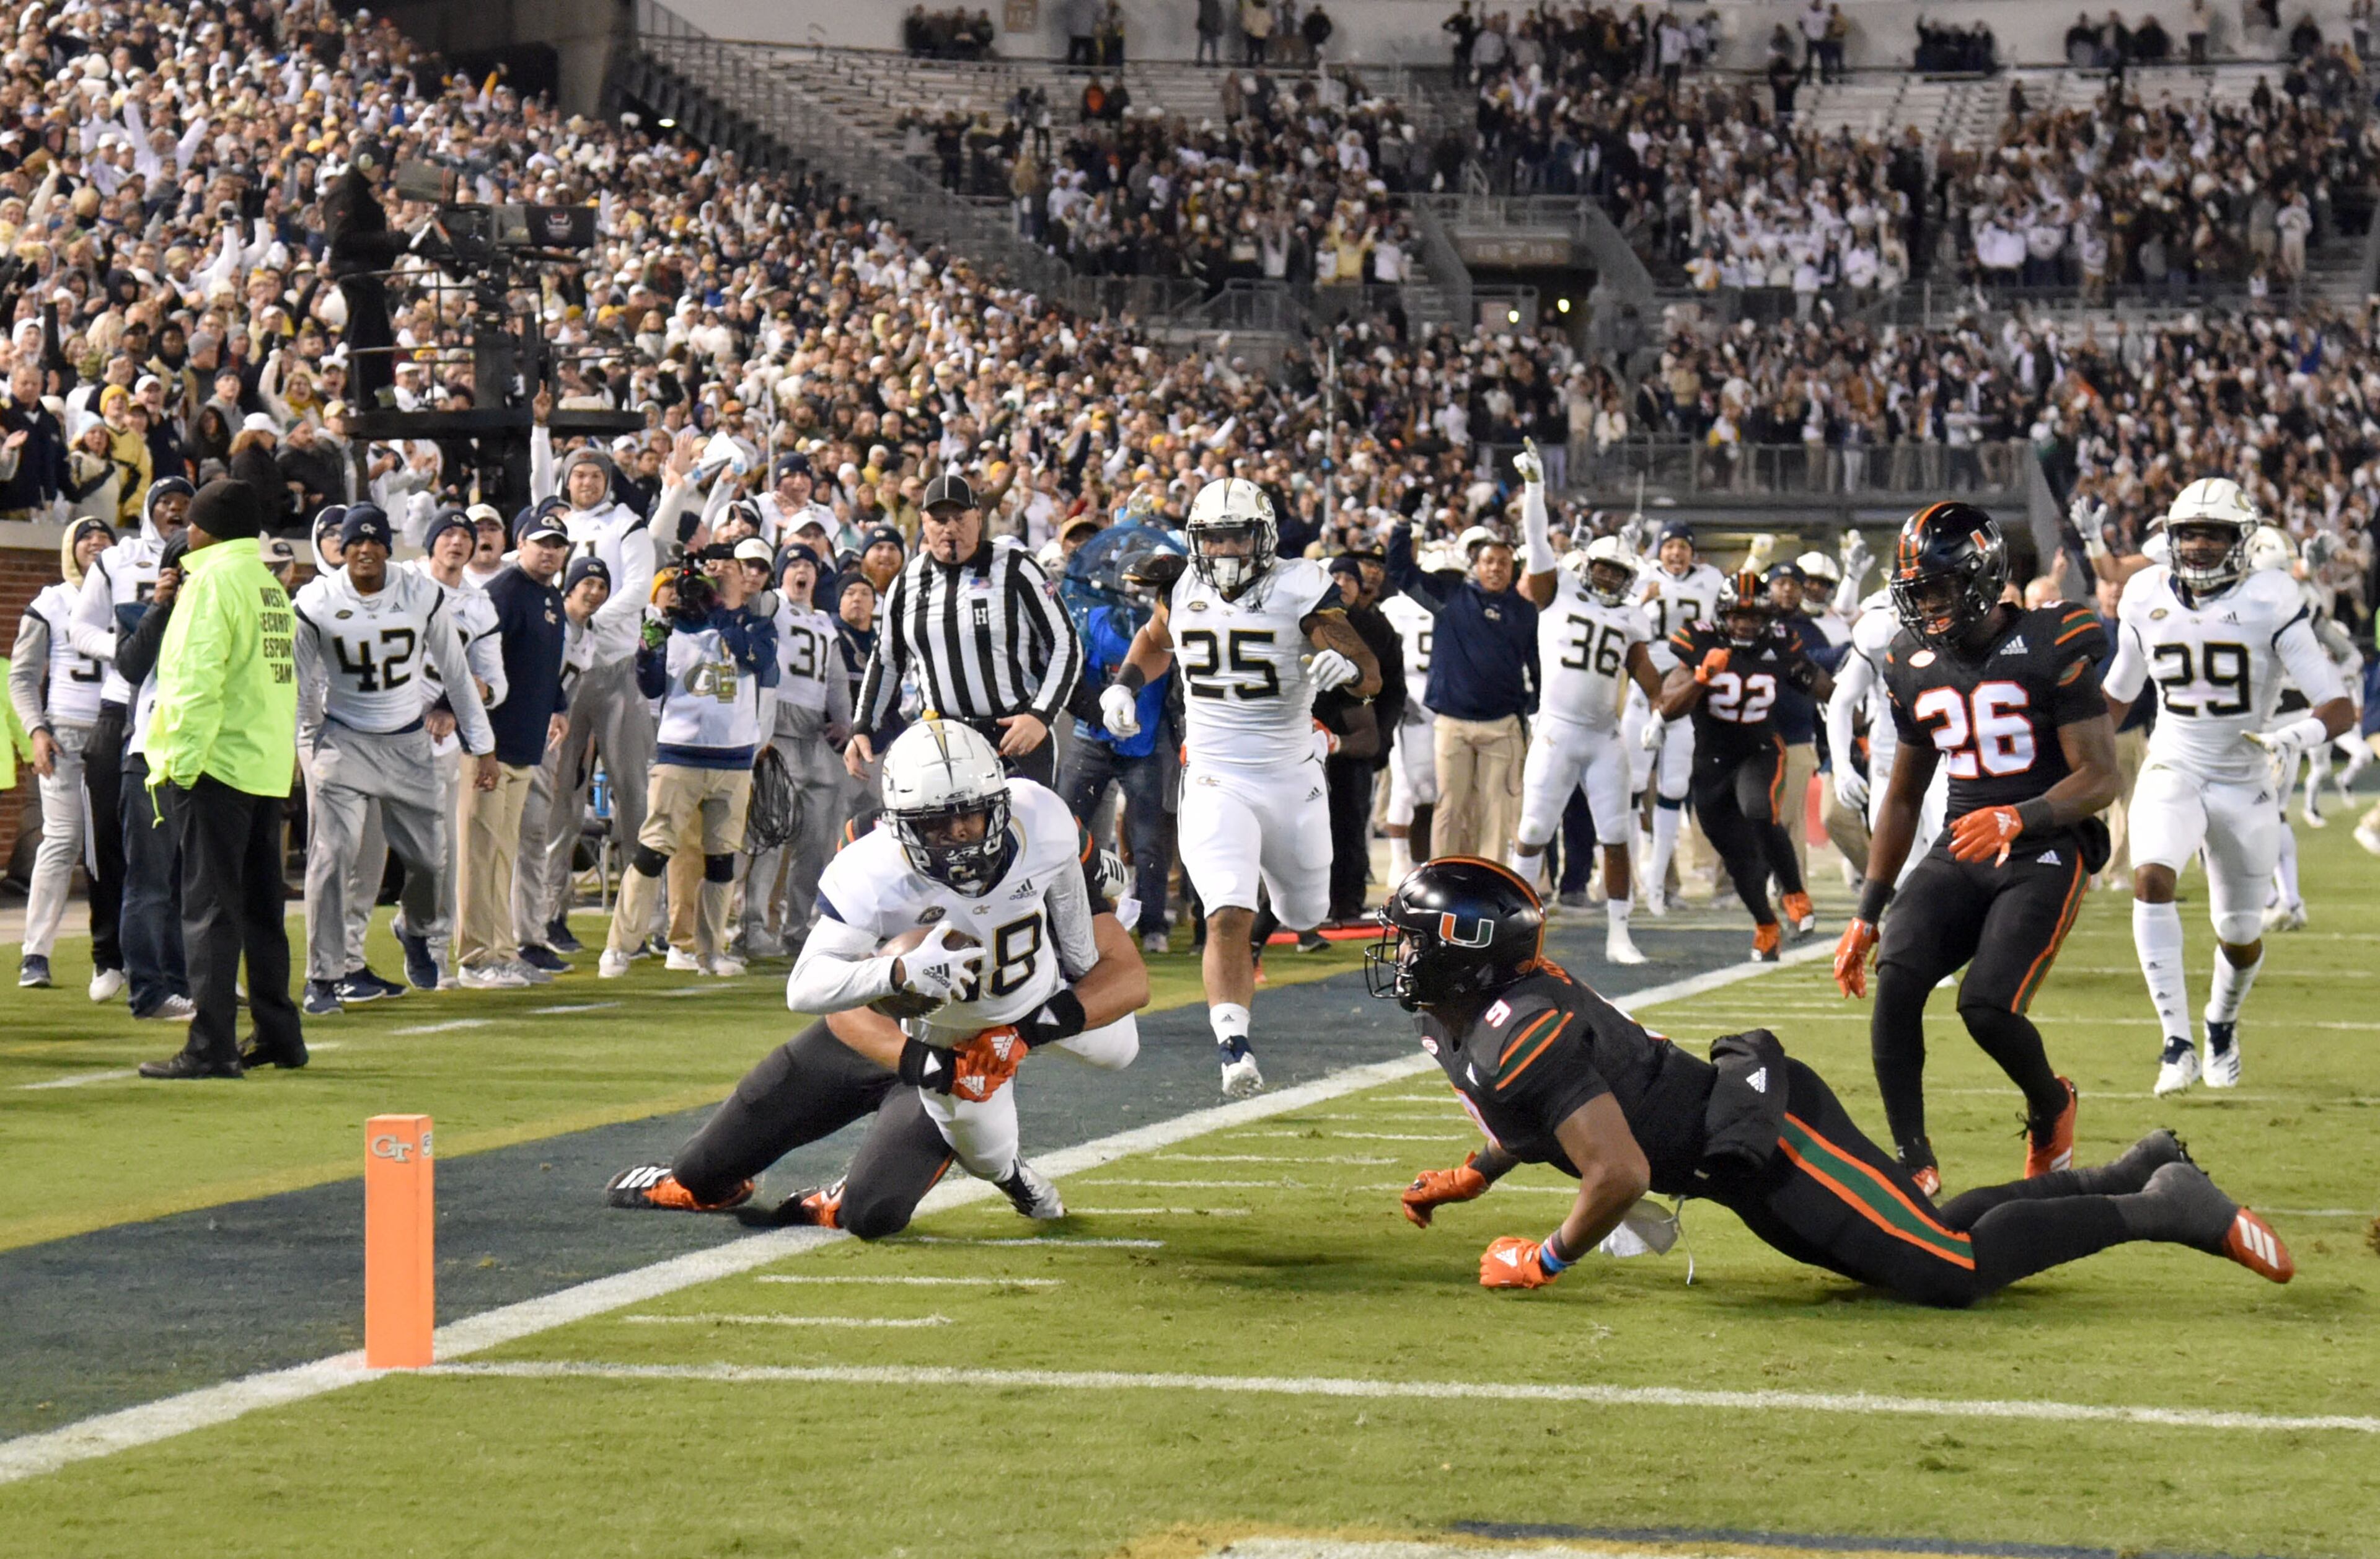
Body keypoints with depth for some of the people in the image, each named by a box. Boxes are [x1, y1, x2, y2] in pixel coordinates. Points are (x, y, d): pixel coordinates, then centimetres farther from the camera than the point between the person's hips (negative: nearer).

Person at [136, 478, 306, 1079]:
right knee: (261, 909, 14)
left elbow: (197, 677, -18)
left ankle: (211, 1047, -10)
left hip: (216, 763, -8)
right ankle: (279, 1034, 18)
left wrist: (182, 763, -18)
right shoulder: (271, 585, 15)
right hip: (268, 769, 8)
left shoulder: (215, 578, -10)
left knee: (209, 908, -7)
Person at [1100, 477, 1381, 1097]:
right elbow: (1155, 640, 26)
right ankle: (1233, 1045, -23)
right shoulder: (1184, 591, 1)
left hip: (1291, 780, 0)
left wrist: (1346, 665, -37)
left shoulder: (1297, 591, -11)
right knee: (1228, 918, -21)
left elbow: (1372, 674, -15)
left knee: (1305, 915, 20)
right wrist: (1124, 684, 9)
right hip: (1215, 782, 0)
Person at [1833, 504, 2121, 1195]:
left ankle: (2051, 1106, 12)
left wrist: (2020, 818, -31)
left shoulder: (2053, 650, -11)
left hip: (2046, 852, -5)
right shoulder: (1915, 665, 9)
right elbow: (1903, 797, 19)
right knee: (1897, 977, -22)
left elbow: (2099, 778, -13)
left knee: (1988, 1007, -23)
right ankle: (1913, 1166, -15)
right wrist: (1867, 915, 16)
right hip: (1962, 851, 5)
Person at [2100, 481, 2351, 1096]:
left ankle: (2222, 1024, 44)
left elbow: (2339, 706, -17)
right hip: (2173, 769, 1)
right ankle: (2177, 1042, -27)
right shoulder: (2147, 599, -4)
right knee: (2151, 878, -27)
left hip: (2246, 784, -1)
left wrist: (2296, 738, -36)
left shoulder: (2270, 603, -16)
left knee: (2240, 933, 10)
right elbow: (2119, 695, 15)